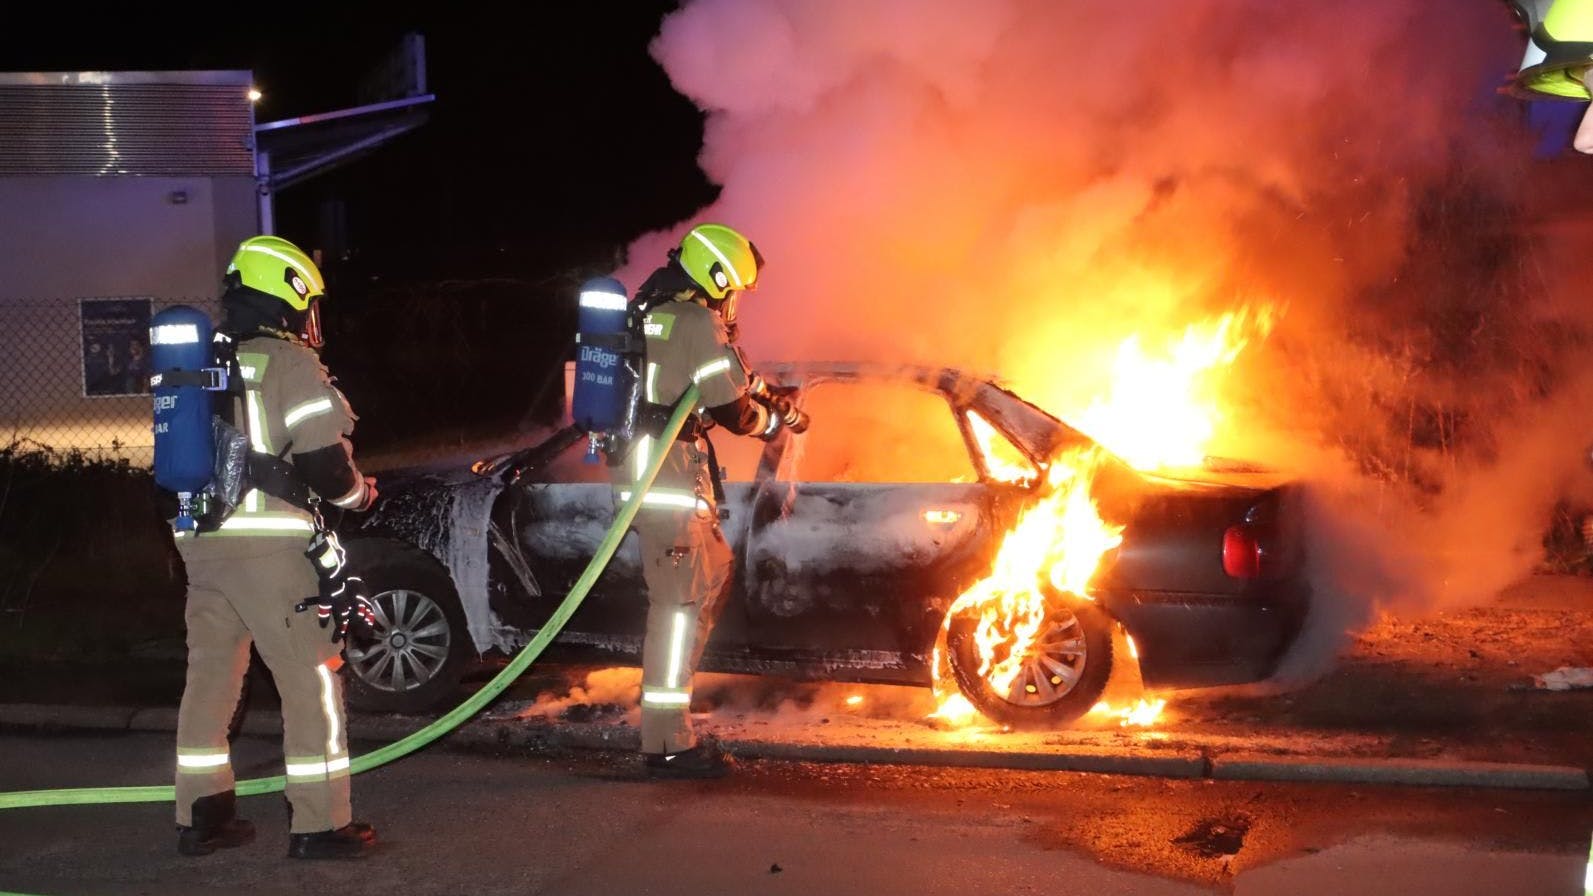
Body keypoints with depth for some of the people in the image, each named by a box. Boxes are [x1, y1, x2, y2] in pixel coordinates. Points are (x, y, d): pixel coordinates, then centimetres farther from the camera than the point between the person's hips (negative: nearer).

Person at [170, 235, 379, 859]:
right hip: (270, 546, -7)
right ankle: (319, 825, 1)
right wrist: (358, 493, 5)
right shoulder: (292, 364, -7)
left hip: (200, 542, 7)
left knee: (209, 678, 14)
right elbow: (324, 459, -13)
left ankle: (201, 817, 20)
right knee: (311, 681, 0)